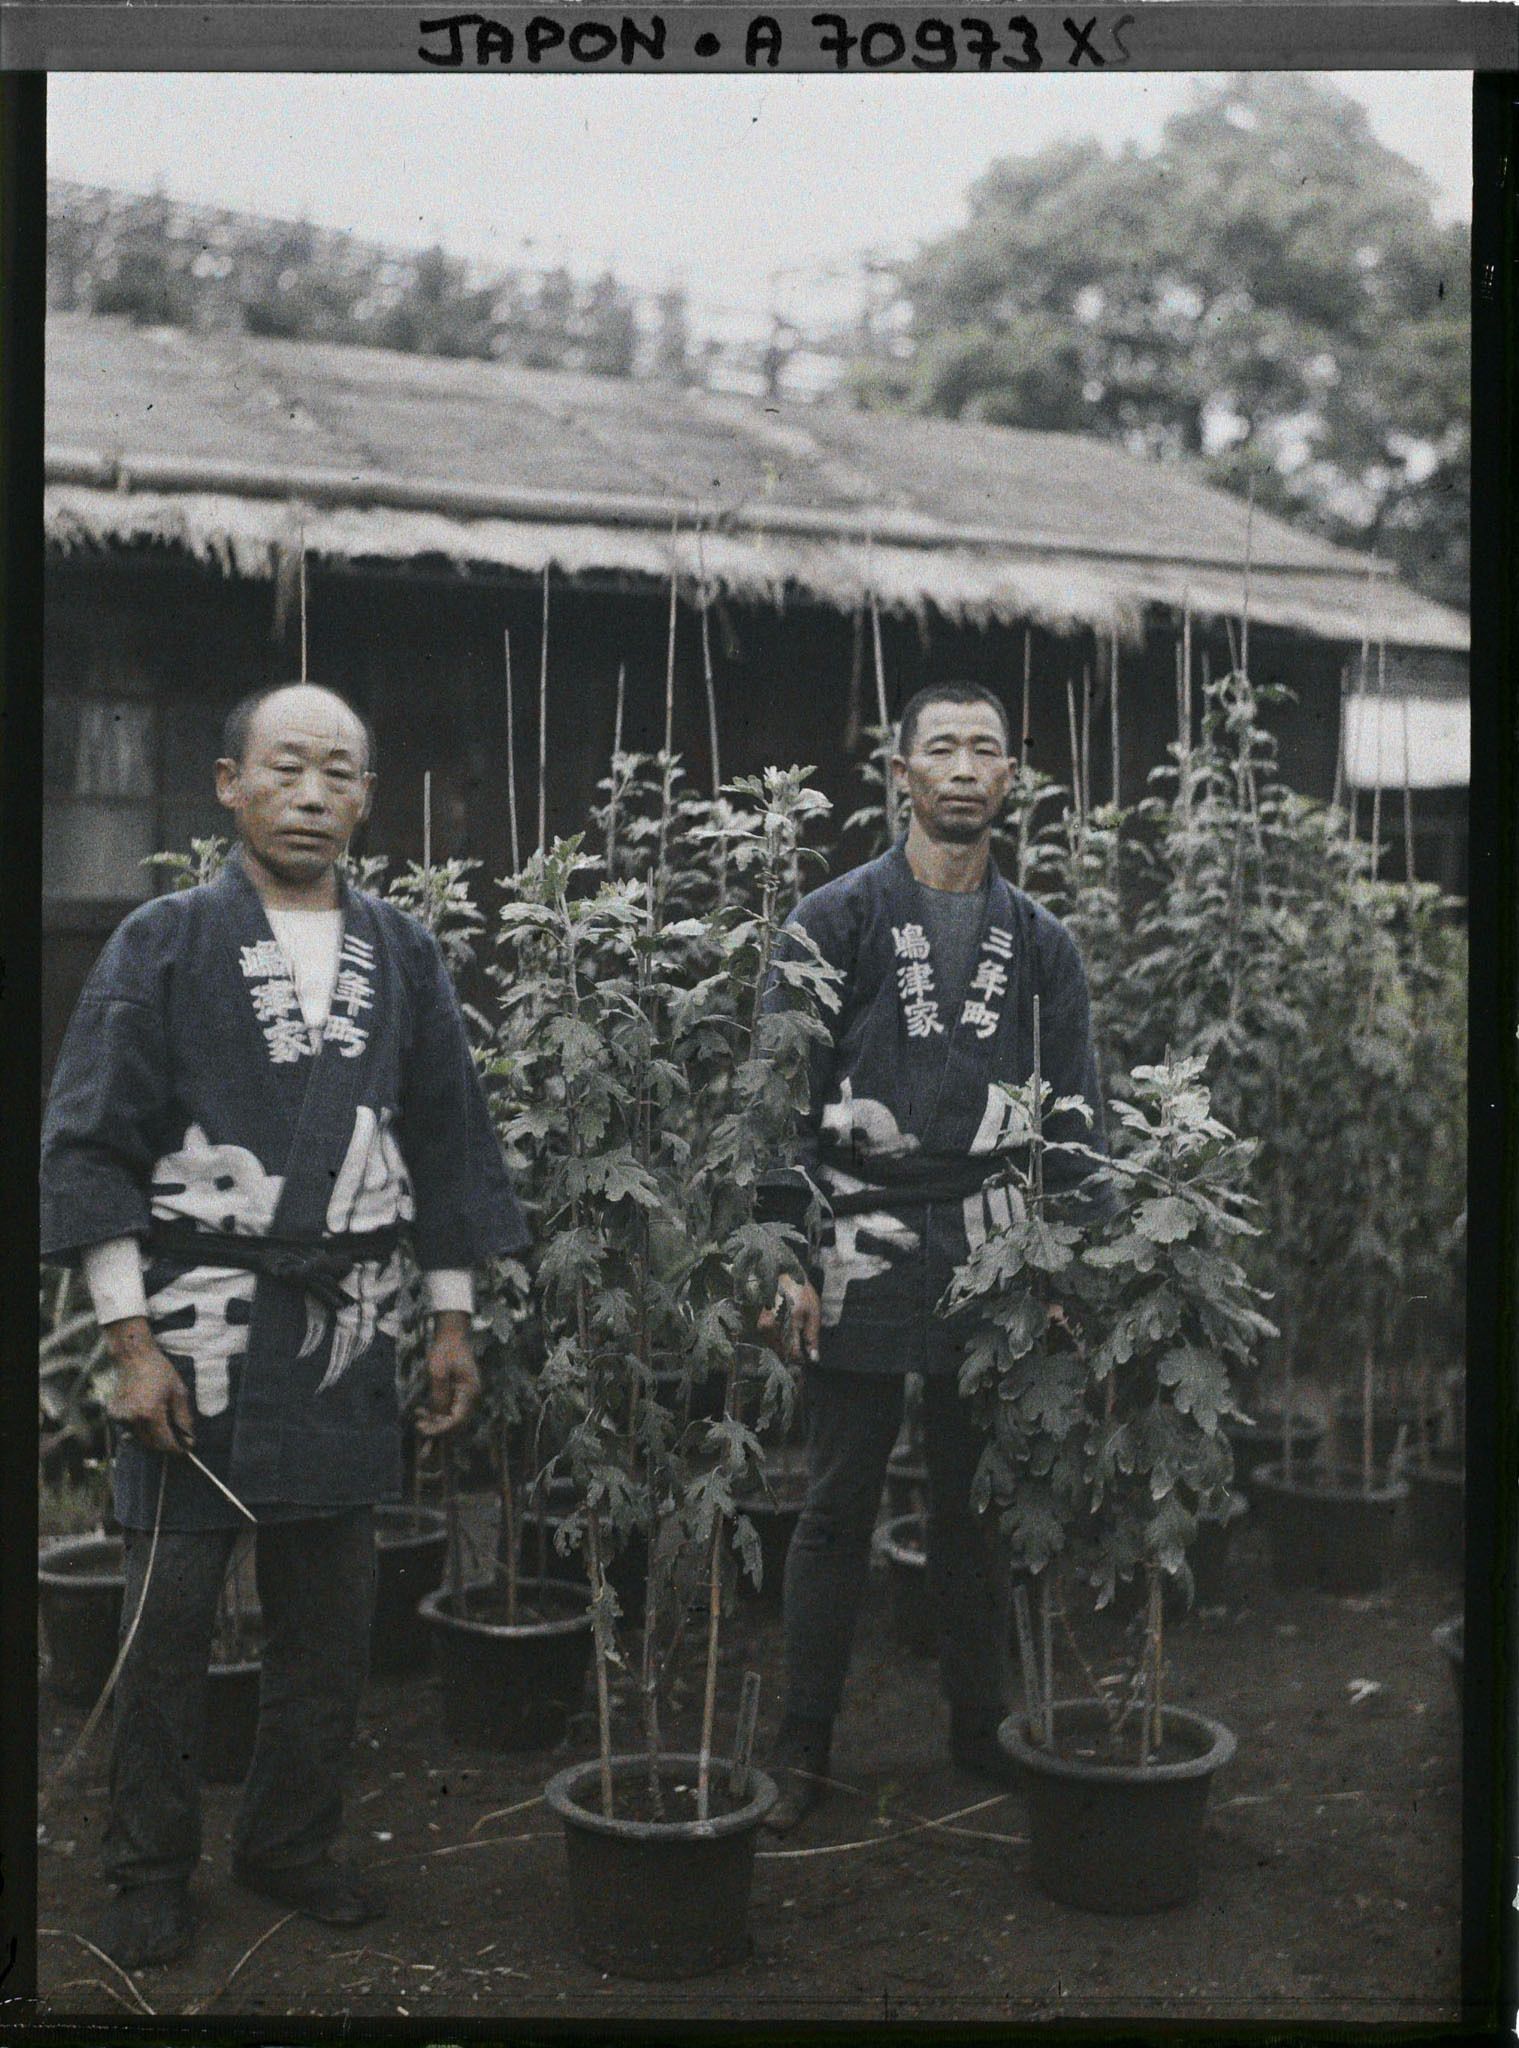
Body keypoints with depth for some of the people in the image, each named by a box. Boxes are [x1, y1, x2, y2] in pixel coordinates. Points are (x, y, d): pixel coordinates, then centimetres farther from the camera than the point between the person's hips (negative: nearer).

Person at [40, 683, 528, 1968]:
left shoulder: (404, 956, 7)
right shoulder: (163, 944, -2)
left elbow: (447, 1144, 12)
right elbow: (91, 1149, -4)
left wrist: (455, 1321, 9)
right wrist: (131, 1343, -9)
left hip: (348, 1334, 3)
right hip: (197, 1328, -3)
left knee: (330, 1610, 10)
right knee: (171, 1609, 3)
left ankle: (293, 1840, 28)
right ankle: (153, 1871, 20)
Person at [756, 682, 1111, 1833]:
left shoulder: (1039, 942, 10)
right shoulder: (838, 919, 0)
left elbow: (1076, 1115, 9)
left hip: (988, 1251, 3)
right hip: (860, 1248, -3)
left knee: (977, 1497, 12)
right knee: (840, 1503, 4)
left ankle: (979, 1726, 26)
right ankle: (806, 1747, 15)